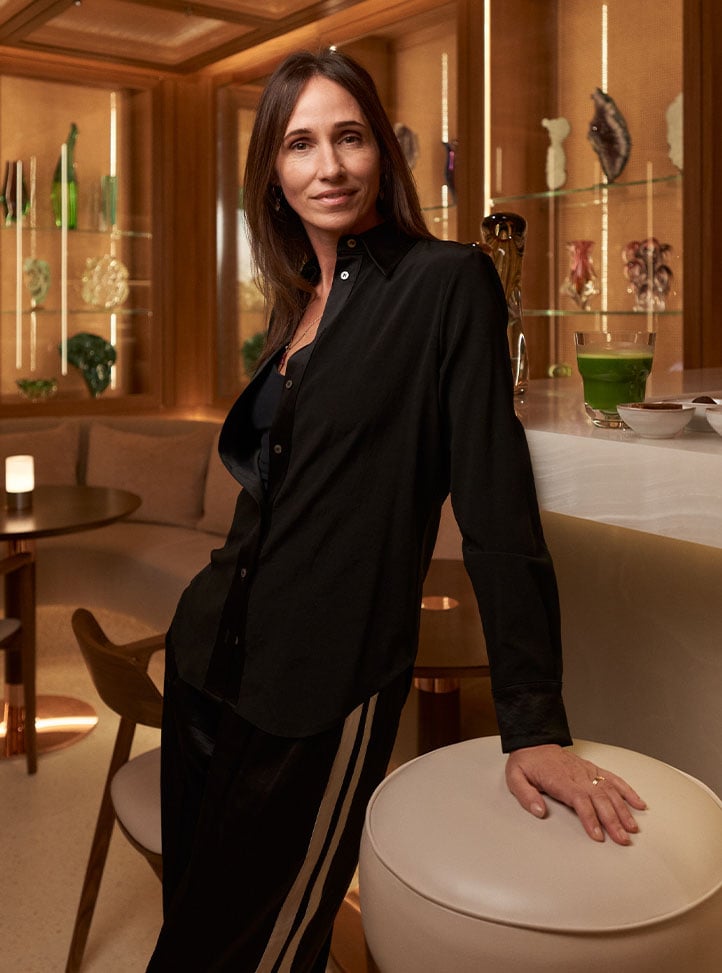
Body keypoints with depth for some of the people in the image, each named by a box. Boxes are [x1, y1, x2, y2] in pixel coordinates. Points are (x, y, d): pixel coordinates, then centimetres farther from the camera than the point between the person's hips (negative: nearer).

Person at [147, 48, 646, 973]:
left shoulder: (447, 282, -10)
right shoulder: (299, 302, 11)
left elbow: (496, 504, -15)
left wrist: (534, 724, -16)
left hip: (323, 696, -7)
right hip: (209, 657, 7)